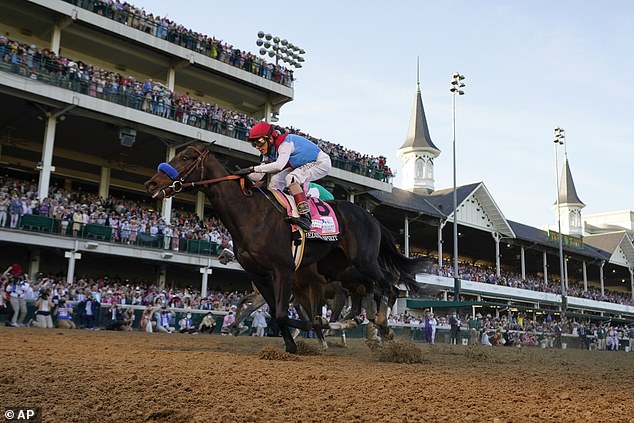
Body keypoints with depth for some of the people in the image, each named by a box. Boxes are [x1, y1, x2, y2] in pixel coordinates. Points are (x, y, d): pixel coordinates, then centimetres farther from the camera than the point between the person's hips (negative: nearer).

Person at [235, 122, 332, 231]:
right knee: (276, 181, 0)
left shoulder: (285, 143, -29)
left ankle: (305, 216, -37)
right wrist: (243, 174, -21)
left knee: (291, 177, -30)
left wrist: (252, 168, -45)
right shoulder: (269, 152, 0)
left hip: (321, 162, -9)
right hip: (302, 165, 9)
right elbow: (259, 176, -2)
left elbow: (279, 165, -45)